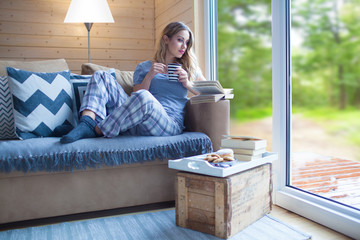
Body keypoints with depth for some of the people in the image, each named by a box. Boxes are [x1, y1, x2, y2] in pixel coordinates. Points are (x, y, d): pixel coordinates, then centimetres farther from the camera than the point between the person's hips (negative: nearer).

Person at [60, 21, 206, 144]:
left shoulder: (189, 67, 20)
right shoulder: (144, 67, 19)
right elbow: (135, 99, 10)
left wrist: (188, 84, 2)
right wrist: (149, 76, -4)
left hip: (170, 124, -2)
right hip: (137, 124, 3)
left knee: (143, 97, -38)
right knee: (102, 76, -3)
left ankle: (97, 131, -24)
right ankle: (87, 123, -27)